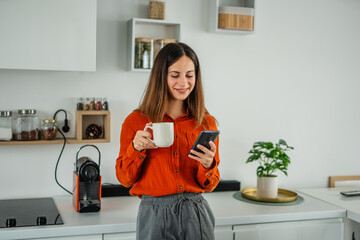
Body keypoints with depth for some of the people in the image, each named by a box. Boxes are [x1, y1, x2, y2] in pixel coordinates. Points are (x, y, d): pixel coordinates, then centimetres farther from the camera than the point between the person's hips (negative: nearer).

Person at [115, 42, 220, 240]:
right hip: (154, 216, -2)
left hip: (196, 215, 2)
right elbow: (125, 179, 1)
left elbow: (209, 185, 6)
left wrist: (208, 165, -15)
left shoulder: (207, 123, 2)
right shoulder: (136, 121, -4)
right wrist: (136, 148, -16)